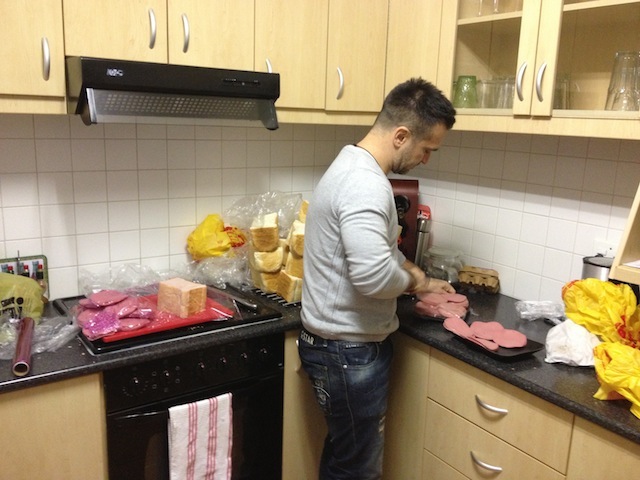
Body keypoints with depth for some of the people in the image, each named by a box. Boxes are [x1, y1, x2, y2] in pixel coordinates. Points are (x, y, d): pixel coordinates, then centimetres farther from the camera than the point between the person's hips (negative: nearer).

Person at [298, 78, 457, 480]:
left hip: (345, 343, 10)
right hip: (349, 351, -10)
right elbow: (373, 274, -36)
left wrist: (421, 281, 16)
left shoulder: (356, 168, 10)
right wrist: (413, 281, -15)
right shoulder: (365, 184, -25)